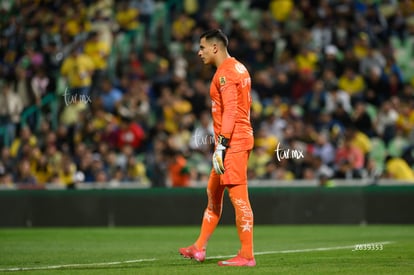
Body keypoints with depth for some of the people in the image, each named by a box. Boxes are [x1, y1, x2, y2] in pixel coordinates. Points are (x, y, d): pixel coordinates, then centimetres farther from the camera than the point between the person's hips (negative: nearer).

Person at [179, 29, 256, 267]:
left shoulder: (225, 72, -13)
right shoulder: (238, 68, 17)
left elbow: (230, 111, -21)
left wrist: (221, 144, -24)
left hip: (233, 141, -11)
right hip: (240, 138, 11)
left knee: (238, 196, -9)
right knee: (213, 193, 16)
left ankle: (247, 255, -8)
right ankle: (199, 248, 22)